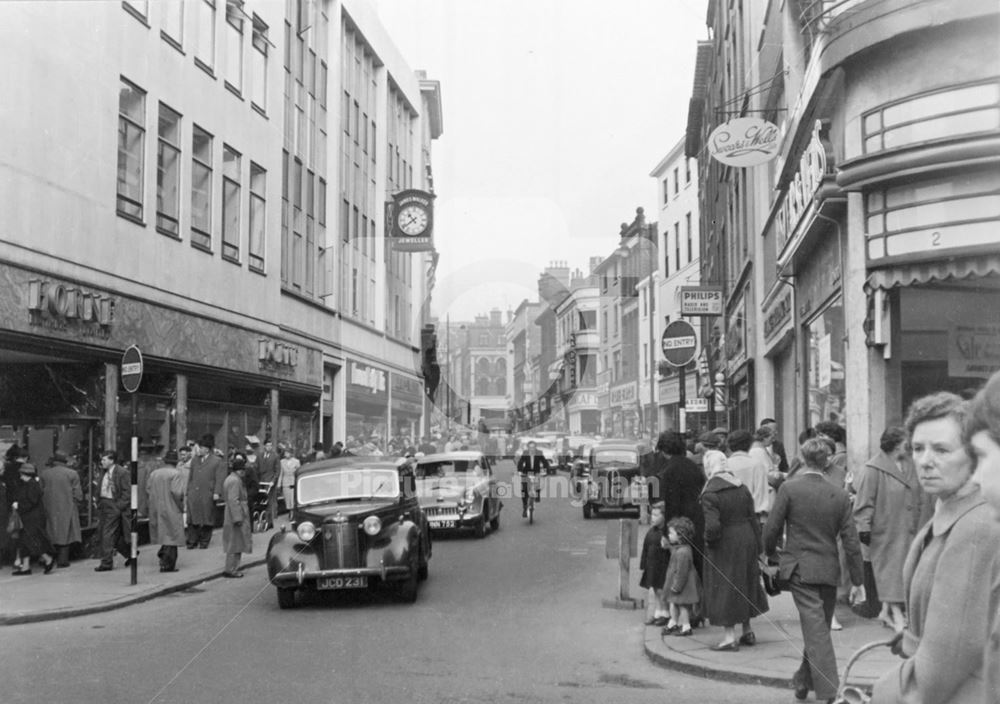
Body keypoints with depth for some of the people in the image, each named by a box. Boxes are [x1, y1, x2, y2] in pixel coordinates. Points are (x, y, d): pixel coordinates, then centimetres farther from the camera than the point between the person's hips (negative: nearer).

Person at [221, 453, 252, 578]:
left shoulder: (230, 479, 15)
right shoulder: (235, 480, -18)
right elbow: (233, 500, -24)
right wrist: (238, 518, -24)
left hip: (231, 517, 11)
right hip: (236, 516, -11)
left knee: (235, 544, 15)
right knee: (235, 544, -5)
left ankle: (232, 568, 21)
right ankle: (230, 570, -1)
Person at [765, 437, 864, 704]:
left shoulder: (789, 488, -9)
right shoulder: (840, 495, 0)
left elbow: (772, 528, -6)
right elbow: (851, 541, 1)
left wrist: (770, 552, 15)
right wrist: (857, 580, 7)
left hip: (800, 569, -3)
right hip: (829, 571, 3)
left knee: (816, 630, -5)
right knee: (818, 629, 17)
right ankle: (803, 681, 31)